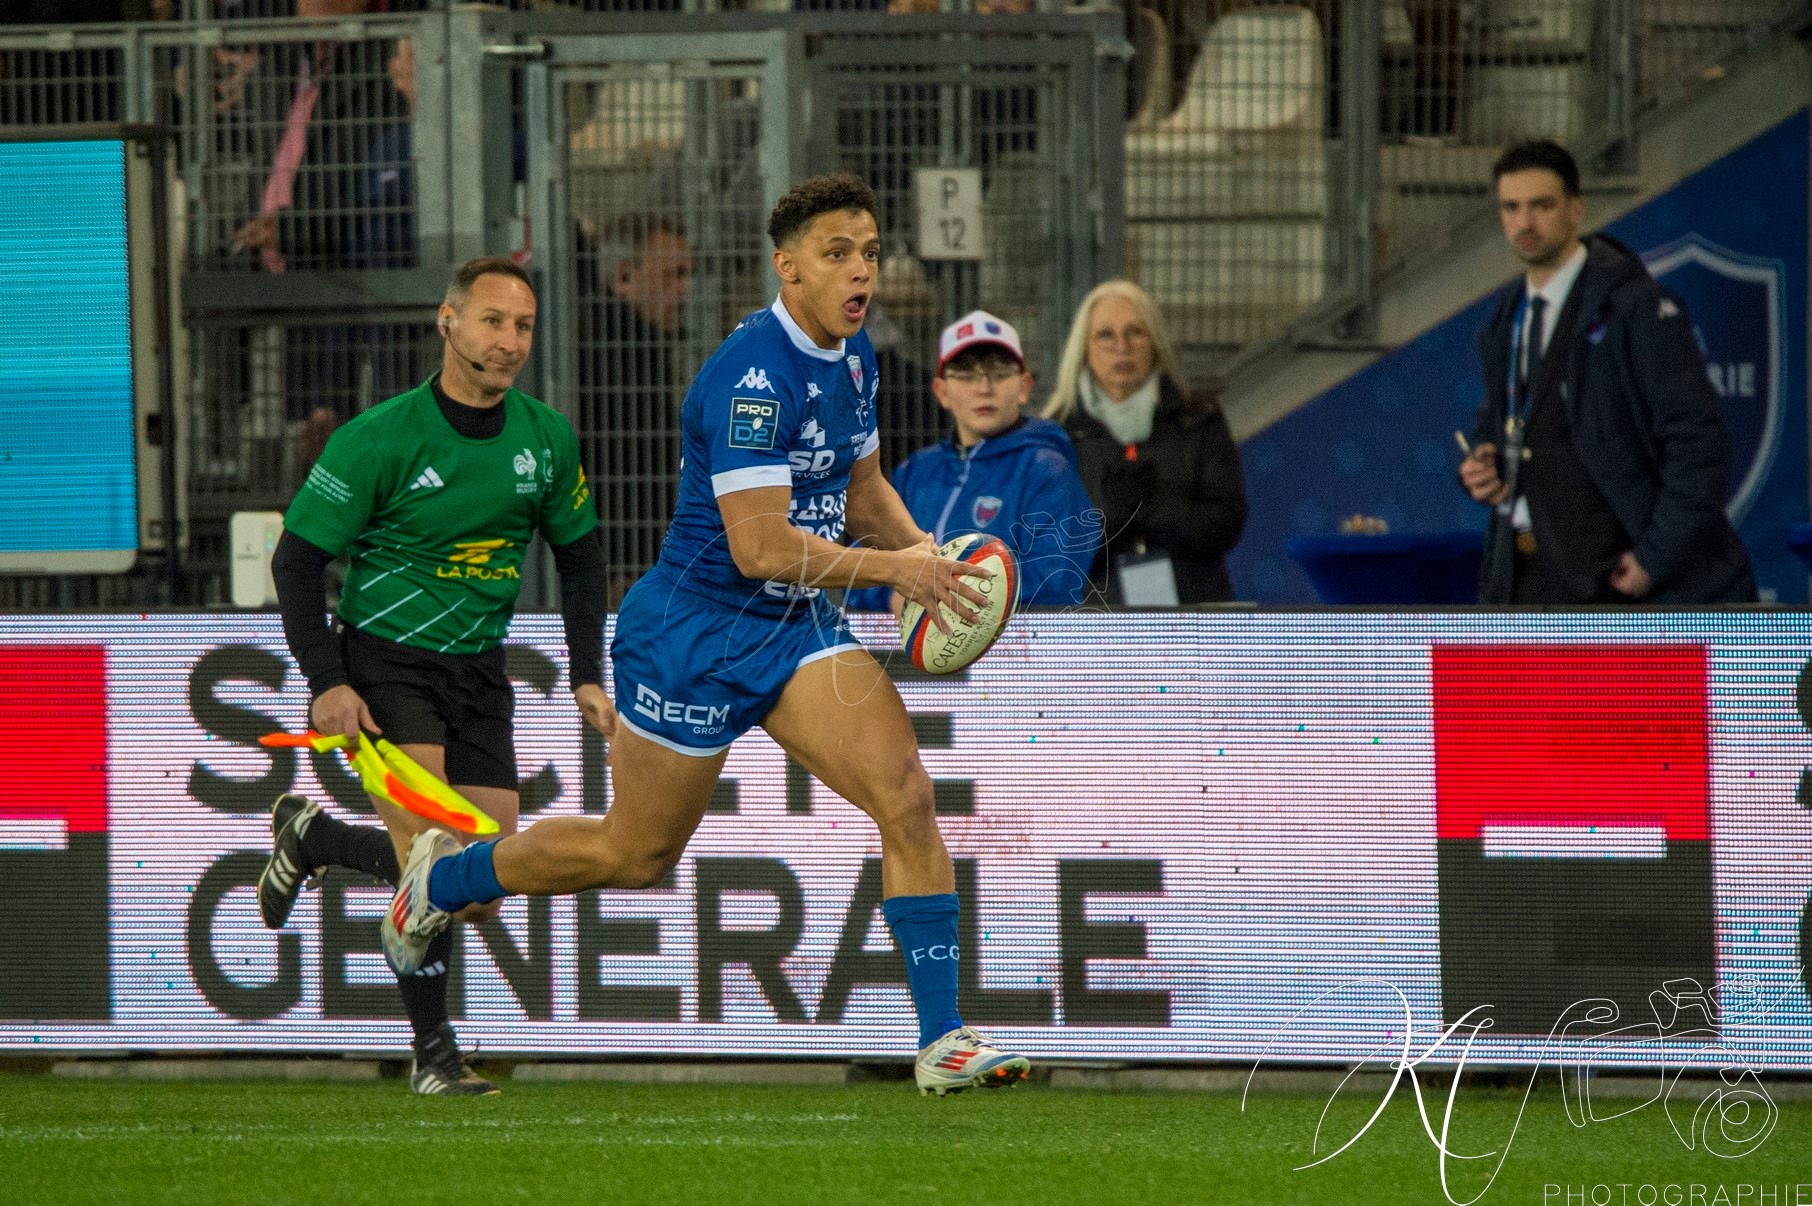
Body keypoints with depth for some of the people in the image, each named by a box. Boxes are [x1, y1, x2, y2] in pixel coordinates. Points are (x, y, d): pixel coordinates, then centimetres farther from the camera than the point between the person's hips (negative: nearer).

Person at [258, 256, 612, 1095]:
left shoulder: (547, 438, 0)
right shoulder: (381, 439, -15)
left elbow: (579, 554, 15)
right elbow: (296, 559, -10)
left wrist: (587, 675, 7)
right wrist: (325, 682, -17)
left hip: (478, 673, 5)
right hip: (384, 660, -5)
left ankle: (310, 837, 25)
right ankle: (432, 1051, -3)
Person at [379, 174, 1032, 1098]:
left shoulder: (850, 354, 4)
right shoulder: (753, 374, -25)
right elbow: (760, 544, -29)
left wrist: (920, 549, 1)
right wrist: (892, 569, -24)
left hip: (797, 630, 7)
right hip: (693, 632, -7)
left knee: (904, 795, -14)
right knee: (635, 855, 8)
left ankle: (943, 1039, -13)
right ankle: (443, 877, 36)